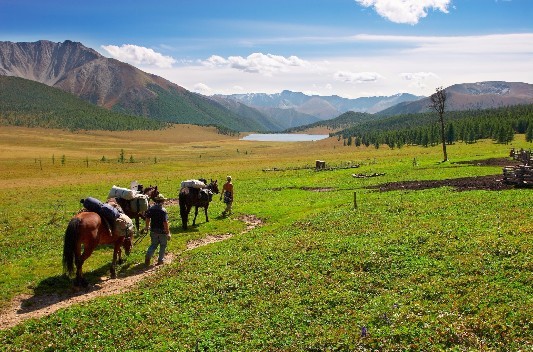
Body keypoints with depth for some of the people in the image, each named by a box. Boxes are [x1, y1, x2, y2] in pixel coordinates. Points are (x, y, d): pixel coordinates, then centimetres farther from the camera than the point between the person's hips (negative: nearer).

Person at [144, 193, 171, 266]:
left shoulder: (151, 209, -3)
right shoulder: (163, 211, -20)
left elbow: (147, 218, 8)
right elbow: (165, 222, -22)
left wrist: (147, 227, 26)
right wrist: (168, 232, -15)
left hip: (153, 231, 5)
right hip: (162, 231, -5)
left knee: (153, 244, 18)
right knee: (163, 245, 14)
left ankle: (148, 256, -3)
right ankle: (160, 260, 19)